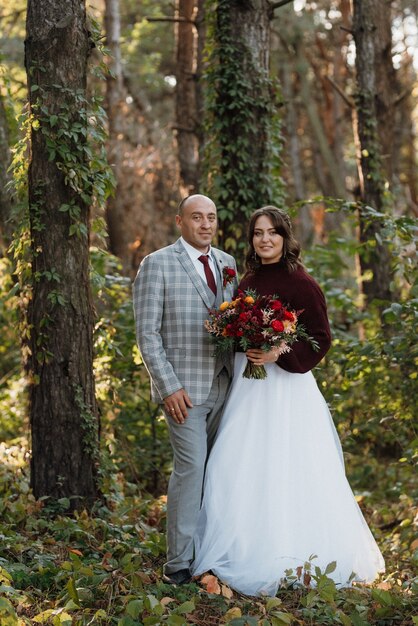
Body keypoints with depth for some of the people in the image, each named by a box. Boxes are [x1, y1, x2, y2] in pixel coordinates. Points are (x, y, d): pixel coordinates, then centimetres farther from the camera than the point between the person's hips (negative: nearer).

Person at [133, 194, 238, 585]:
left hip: (224, 386, 6)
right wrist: (169, 387, -14)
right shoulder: (157, 264, -4)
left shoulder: (227, 264, 12)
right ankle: (178, 564, 0)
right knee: (191, 468, -9)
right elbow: (147, 333, -7)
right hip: (183, 387, -5)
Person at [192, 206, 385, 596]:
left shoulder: (300, 283, -9)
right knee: (240, 470, 5)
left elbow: (321, 339, -9)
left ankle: (296, 560, 9)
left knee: (286, 471, -3)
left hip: (285, 386, -6)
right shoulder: (247, 282, 11)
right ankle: (248, 553, 16)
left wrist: (279, 353, -21)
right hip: (247, 386, 7)